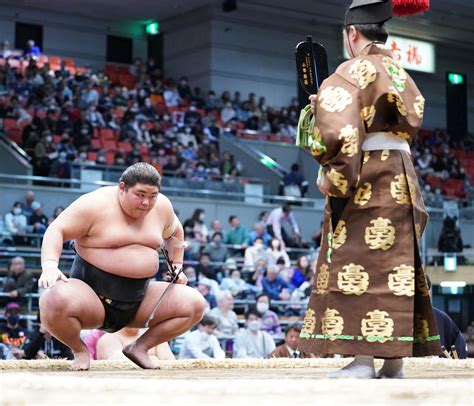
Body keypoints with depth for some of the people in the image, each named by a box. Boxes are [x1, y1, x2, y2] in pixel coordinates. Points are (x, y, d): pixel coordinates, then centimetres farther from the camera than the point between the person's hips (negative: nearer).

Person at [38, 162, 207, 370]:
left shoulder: (161, 206, 5)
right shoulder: (96, 204, -12)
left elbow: (174, 233, 27)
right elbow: (56, 230, -17)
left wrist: (177, 266, 17)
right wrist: (49, 266, -33)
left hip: (138, 300, 5)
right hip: (91, 296, -5)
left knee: (195, 304, -8)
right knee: (55, 301, -37)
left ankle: (140, 346, 7)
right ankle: (79, 349, -4)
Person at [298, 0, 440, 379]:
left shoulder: (354, 71, -8)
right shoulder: (399, 73, 17)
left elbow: (339, 128, -21)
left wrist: (331, 173, -13)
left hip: (365, 180, -8)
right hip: (401, 177, 8)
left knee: (357, 265, -7)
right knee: (396, 266, 8)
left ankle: (363, 359, -12)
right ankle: (394, 361, 9)